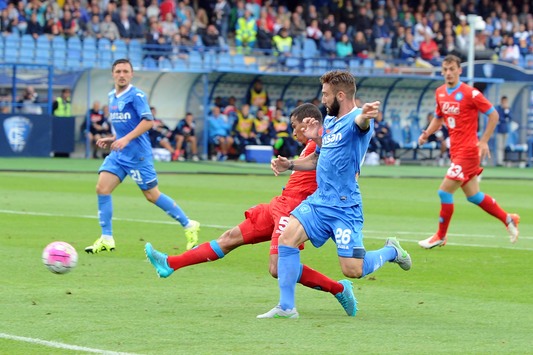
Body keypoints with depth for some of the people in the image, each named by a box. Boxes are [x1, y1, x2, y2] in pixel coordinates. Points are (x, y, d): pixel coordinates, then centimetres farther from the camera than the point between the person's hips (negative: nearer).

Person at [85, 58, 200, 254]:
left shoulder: (136, 95, -12)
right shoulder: (112, 97, 13)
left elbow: (148, 121, -22)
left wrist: (126, 139, -29)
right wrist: (113, 139, 12)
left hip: (138, 154, -7)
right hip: (118, 154, 7)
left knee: (152, 195, 0)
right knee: (102, 188, -7)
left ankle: (189, 225, 17)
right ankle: (106, 239, -2)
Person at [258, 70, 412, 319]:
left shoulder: (353, 119, -12)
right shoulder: (329, 121, 15)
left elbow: (360, 122, -40)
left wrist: (365, 116, -64)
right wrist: (289, 165, 13)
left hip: (344, 207, -8)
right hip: (319, 200, 8)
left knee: (353, 270, -10)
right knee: (286, 239, -12)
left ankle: (391, 251, 21)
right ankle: (286, 307, -6)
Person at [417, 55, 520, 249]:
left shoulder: (470, 93, -13)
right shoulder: (440, 93, 8)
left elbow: (493, 115, -8)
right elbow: (438, 117, 22)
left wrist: (483, 141, -13)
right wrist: (426, 133, 4)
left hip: (468, 150, -8)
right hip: (455, 150, 8)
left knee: (445, 191, -9)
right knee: (473, 195, 13)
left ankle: (440, 237, 5)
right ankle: (508, 219, 30)